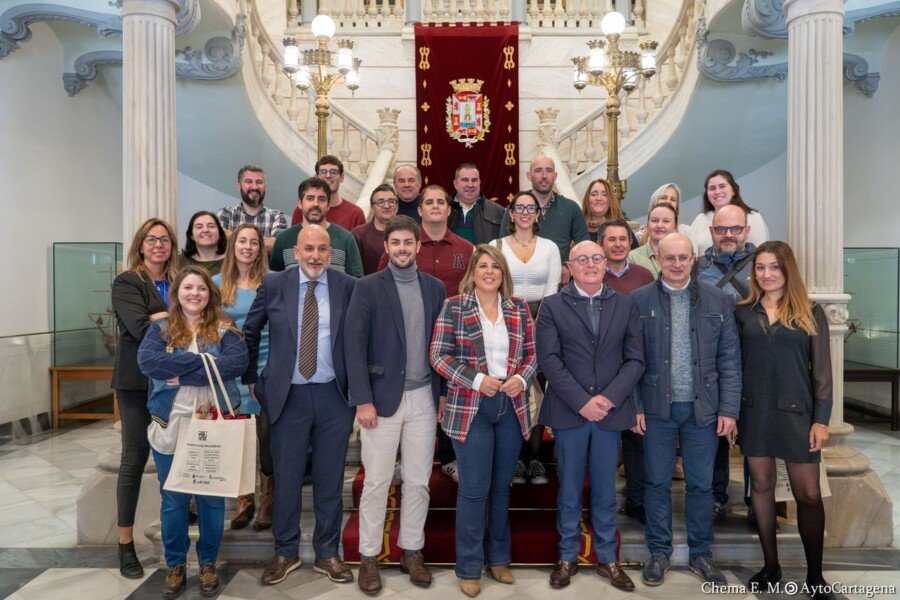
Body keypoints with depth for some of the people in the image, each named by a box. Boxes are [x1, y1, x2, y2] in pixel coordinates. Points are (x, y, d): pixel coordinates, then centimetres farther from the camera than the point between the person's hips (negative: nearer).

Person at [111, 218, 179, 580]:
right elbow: (140, 328, -16)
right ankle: (125, 543, 15)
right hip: (138, 382, -4)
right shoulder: (127, 282, -3)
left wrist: (161, 318, -11)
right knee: (134, 459, 3)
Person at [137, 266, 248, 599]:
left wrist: (182, 373, -18)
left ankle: (208, 562, 28)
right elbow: (147, 361, -15)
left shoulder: (225, 329, 1)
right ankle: (176, 565, 29)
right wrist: (204, 360, -18)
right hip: (170, 426, 1)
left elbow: (238, 362, -17)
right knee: (173, 500, 11)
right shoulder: (160, 329, 5)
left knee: (212, 498, 10)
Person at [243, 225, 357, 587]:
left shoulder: (348, 286, -2)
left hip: (334, 395, 0)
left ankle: (327, 554, 27)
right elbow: (249, 333, 10)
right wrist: (251, 380, 9)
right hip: (287, 395, 0)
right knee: (286, 477, 11)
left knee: (330, 479, 10)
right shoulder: (273, 285, 0)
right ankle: (285, 552, 30)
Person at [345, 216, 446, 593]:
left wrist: (442, 394, 7)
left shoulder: (435, 288, 7)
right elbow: (354, 345, -7)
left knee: (418, 481, 11)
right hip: (382, 396, -3)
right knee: (377, 482, 4)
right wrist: (363, 400, -12)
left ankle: (411, 551, 27)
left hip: (423, 397, 3)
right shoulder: (367, 287, -3)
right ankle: (368, 557, 21)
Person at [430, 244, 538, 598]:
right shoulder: (454, 307, -3)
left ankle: (499, 558, 31)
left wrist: (522, 378, -9)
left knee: (502, 486, 14)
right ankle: (469, 568, 17)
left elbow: (532, 354, 11)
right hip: (470, 408, -4)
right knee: (474, 489, 1)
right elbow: (439, 355, -7)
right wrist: (477, 380, -17)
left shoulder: (519, 309, 7)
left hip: (512, 406, 4)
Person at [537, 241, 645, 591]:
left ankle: (607, 557, 28)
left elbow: (635, 359, 2)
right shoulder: (552, 307, 1)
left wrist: (608, 397, -10)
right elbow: (549, 359, -7)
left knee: (605, 489, 12)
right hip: (568, 412, -1)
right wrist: (582, 402, -13)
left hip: (610, 411, 2)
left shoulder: (625, 305, 7)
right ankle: (567, 556, 25)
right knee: (569, 489, 10)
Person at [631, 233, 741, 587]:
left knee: (701, 484, 11)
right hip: (657, 408, -1)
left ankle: (700, 554, 29)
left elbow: (729, 359, 3)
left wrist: (729, 409, -2)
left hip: (702, 408, 1)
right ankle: (659, 552, 25)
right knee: (658, 482, 9)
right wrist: (634, 406, -6)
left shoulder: (718, 301, 3)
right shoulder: (639, 300, -1)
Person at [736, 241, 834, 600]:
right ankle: (770, 566, 24)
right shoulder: (743, 312, 4)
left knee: (808, 494, 2)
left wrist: (821, 419, -7)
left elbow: (822, 369, -1)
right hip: (754, 410, 2)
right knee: (761, 486, 10)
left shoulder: (810, 312, 1)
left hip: (796, 411, -1)